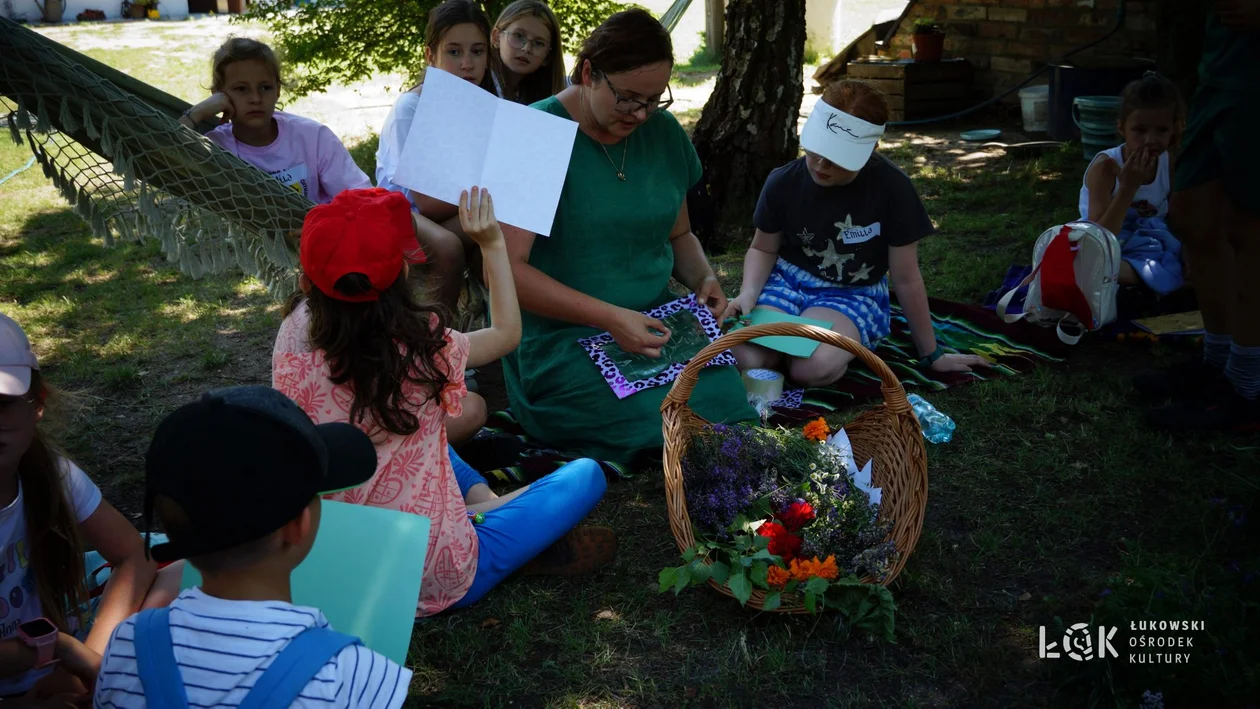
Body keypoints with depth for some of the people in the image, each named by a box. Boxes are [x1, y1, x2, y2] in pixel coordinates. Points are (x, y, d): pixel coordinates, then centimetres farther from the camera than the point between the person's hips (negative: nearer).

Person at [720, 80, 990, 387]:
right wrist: (748, 294, -16)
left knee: (813, 367, -34)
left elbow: (906, 280, -10)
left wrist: (931, 355, -1)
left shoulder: (892, 188, -20)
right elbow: (763, 249, 6)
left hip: (854, 295, -3)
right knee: (749, 360, -26)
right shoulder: (784, 182, -12)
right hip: (787, 281, 3)